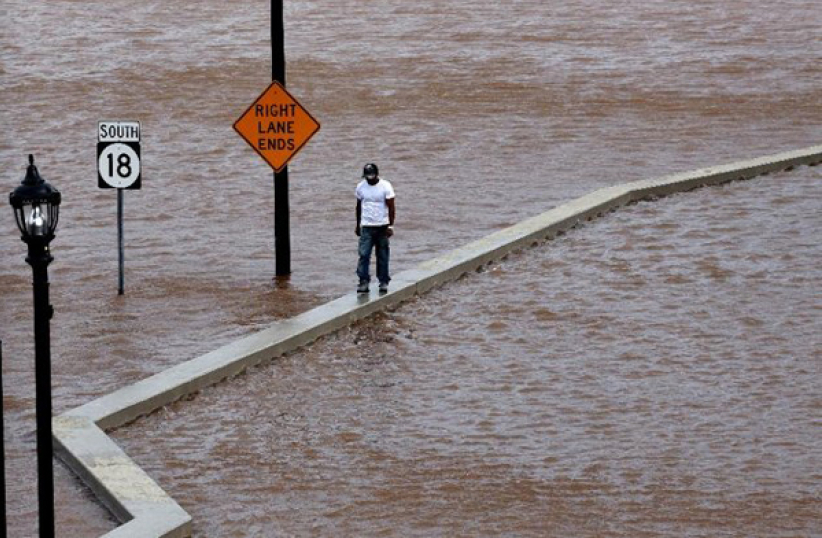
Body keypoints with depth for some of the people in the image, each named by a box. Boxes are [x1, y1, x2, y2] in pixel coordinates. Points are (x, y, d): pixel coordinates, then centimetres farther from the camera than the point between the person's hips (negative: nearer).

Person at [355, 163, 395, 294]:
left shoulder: (385, 186, -6)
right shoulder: (361, 187, 5)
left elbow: (391, 207, -6)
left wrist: (390, 226, -13)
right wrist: (358, 225, 16)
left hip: (382, 227, -2)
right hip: (366, 227, 2)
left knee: (382, 256, 4)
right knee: (364, 254, -10)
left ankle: (384, 281, 12)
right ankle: (364, 282, -11)